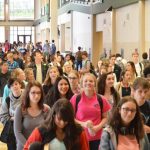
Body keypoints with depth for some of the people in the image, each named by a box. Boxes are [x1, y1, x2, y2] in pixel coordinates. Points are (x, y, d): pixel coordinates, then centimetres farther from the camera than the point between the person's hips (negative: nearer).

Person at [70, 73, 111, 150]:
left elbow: (105, 117, 9)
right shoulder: (76, 98, -1)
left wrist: (98, 127, -9)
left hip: (96, 137, 1)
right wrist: (83, 124, -14)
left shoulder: (101, 99, 3)